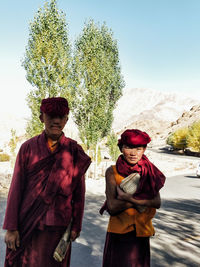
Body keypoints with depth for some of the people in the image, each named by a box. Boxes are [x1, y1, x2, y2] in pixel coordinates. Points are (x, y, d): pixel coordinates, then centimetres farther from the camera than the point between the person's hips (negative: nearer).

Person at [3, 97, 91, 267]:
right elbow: (16, 189, -2)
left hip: (58, 225, 0)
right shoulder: (28, 148, -2)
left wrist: (76, 226, 3)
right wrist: (11, 227, -3)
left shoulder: (75, 151, -2)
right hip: (27, 224, 1)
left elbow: (79, 192, 1)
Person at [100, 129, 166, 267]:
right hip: (118, 233, -2)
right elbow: (112, 207, -15)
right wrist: (142, 200, -17)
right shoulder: (112, 172, -9)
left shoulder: (149, 171, -2)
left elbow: (157, 202, -9)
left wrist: (130, 198, -20)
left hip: (141, 232, 2)